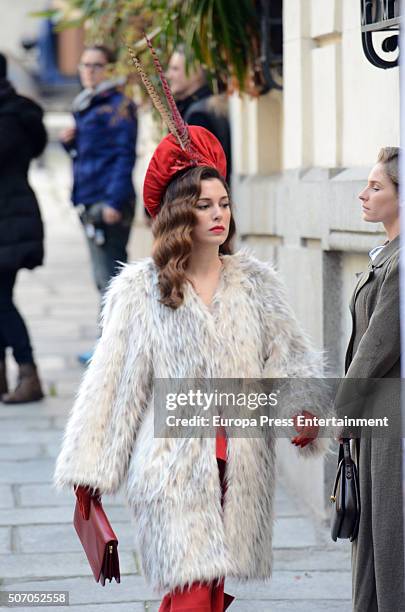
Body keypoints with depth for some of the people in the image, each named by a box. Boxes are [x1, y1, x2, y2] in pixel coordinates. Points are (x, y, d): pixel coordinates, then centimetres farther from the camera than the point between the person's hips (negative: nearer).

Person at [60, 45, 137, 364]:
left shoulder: (118, 106, -7)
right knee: (106, 276, 12)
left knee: (109, 276, -9)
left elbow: (124, 155, -13)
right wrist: (70, 142, 5)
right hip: (91, 203, 9)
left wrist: (114, 200, -21)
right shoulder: (85, 107, 19)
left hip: (109, 203, -9)